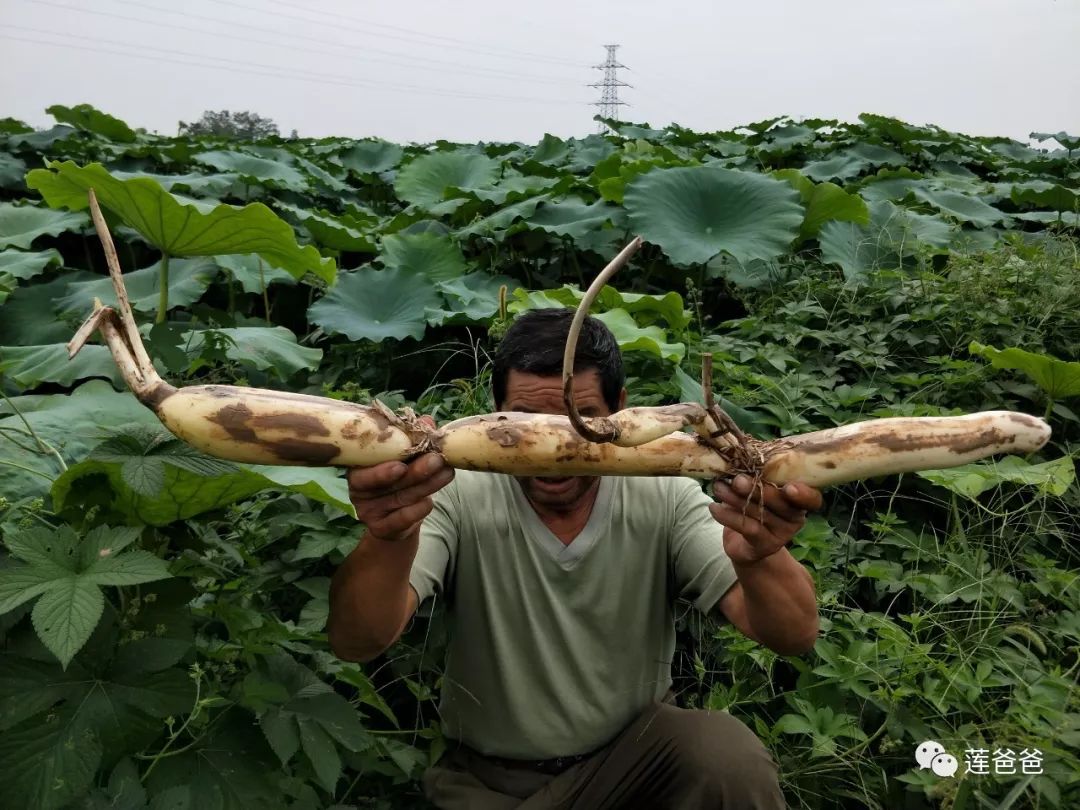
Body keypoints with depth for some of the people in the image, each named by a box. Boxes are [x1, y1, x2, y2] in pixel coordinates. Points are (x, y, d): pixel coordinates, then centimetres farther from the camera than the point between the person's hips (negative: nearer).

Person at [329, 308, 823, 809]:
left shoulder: (665, 499, -14)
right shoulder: (457, 500, -17)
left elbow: (795, 637, -20)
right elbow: (355, 645, -27)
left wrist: (758, 558, -44)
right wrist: (391, 541, -49)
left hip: (635, 755, 0)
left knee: (730, 755, -26)